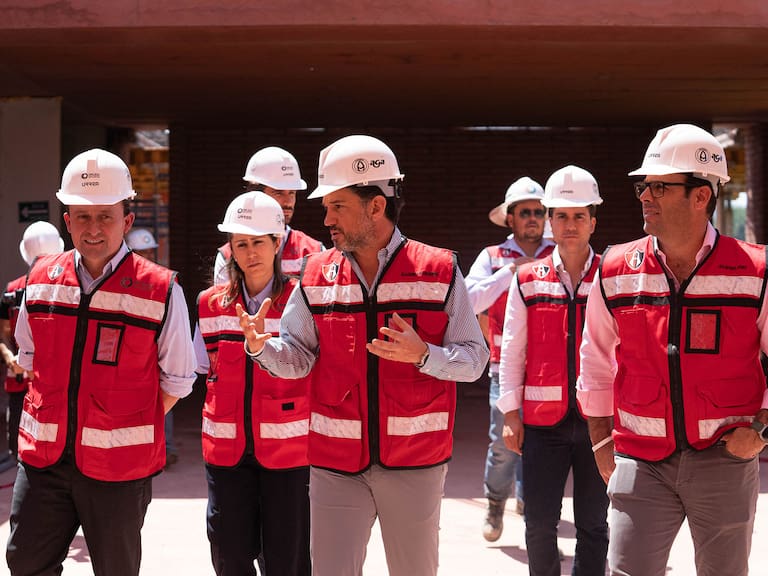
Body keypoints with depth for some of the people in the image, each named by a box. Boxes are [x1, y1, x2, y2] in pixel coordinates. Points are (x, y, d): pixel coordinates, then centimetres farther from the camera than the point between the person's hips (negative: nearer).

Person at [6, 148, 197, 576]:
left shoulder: (161, 291, -8)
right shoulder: (41, 281, 4)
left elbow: (176, 381, 0)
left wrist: (126, 428, -1)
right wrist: (56, 418, 10)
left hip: (119, 467, -3)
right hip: (43, 459, 4)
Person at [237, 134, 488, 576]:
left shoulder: (439, 271, -4)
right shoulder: (318, 275, 3)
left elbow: (475, 358, -5)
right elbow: (298, 356, 4)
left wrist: (421, 354, -23)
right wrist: (262, 346, -16)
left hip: (415, 463, -1)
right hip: (336, 463, 2)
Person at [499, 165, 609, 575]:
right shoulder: (527, 281, 4)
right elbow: (512, 350, 5)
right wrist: (510, 412, 1)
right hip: (543, 420, 1)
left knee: (593, 524, 9)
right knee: (539, 525, 4)